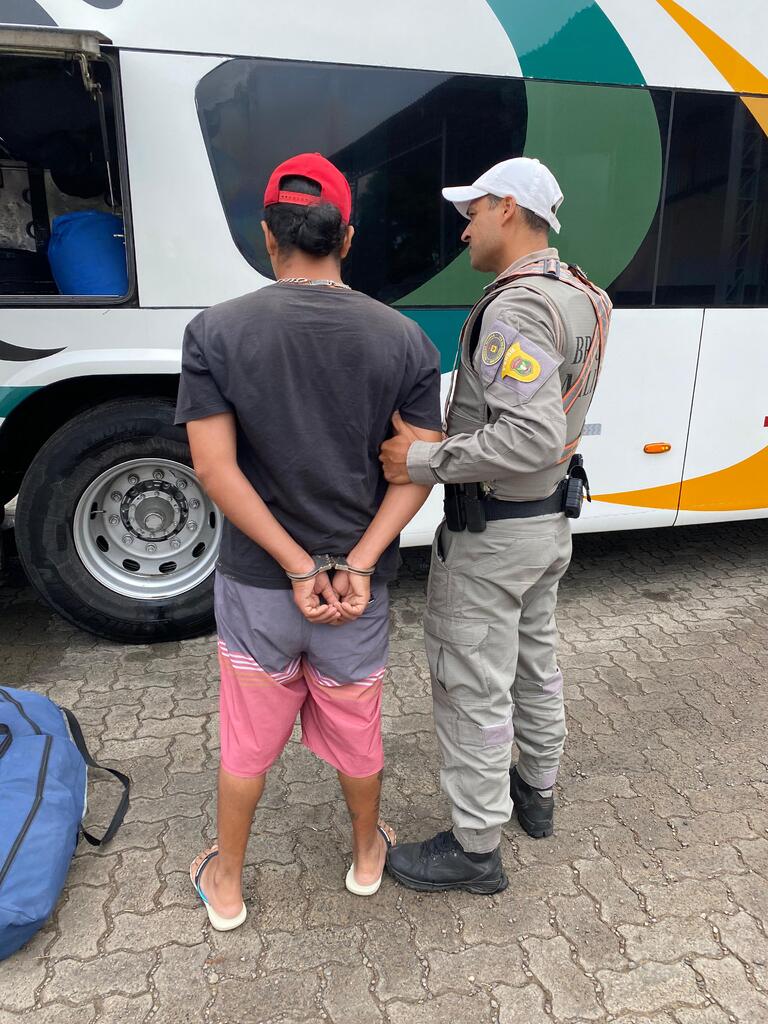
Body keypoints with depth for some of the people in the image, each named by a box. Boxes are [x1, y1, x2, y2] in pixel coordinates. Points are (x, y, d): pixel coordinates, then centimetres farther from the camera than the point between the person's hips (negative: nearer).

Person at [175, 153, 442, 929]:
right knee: (355, 732, 23)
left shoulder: (216, 332, -9)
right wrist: (356, 566, -15)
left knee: (247, 740, 20)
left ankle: (225, 886, 41)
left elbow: (214, 468, -15)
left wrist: (299, 569, -15)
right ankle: (367, 854, 47)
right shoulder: (404, 338, -5)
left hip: (256, 580, 0)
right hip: (360, 585, 1)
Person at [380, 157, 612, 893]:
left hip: (491, 531, -10)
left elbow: (532, 439, -34)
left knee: (472, 685, 4)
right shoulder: (575, 297, 7)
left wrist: (423, 461, -28)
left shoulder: (516, 308, -24)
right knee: (532, 659, 24)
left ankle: (475, 848, 21)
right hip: (549, 516, 10)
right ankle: (536, 790, 45)